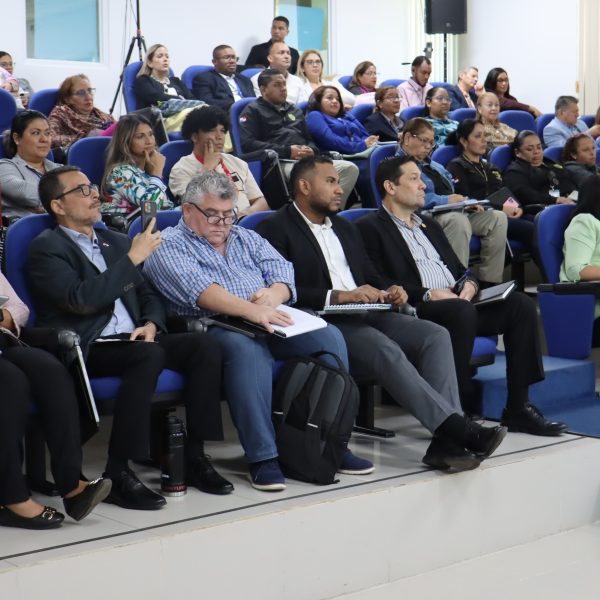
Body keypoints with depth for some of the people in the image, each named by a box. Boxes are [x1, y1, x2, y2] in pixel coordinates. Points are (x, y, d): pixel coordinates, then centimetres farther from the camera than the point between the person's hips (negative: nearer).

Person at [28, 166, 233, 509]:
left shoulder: (116, 242, 23)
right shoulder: (46, 248, 0)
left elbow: (149, 294, 24)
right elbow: (83, 300, -15)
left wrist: (151, 323, 1)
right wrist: (133, 258, -14)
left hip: (132, 340, 7)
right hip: (86, 350, -7)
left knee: (205, 346, -17)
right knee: (150, 356, -35)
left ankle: (194, 455, -11)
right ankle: (118, 474, -29)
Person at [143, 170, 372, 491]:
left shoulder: (247, 239, 25)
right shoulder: (168, 246, 4)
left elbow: (283, 272, 11)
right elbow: (200, 290, -15)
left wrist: (274, 294, -15)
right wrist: (250, 310, -31)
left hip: (271, 322, 6)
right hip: (210, 329, -6)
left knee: (329, 336, -18)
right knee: (246, 347, -38)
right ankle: (262, 457, -34)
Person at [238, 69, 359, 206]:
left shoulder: (294, 111, 31)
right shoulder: (253, 111, 11)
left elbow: (310, 140, 31)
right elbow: (247, 143, -5)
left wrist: (311, 150, 3)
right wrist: (287, 151, -11)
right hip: (280, 162, -7)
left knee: (350, 168, -18)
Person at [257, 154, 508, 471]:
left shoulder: (345, 228, 26)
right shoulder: (277, 228, 1)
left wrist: (388, 290, 3)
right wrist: (339, 296, -19)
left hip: (368, 315, 8)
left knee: (436, 335, -16)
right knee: (386, 349, -34)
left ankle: (446, 440, -28)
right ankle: (457, 428, -34)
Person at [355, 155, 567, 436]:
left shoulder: (429, 224, 27)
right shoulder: (370, 228, 1)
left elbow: (458, 267, 26)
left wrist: (469, 283, 2)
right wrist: (427, 294, -17)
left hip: (457, 301, 8)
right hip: (415, 310, -8)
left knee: (521, 304, -12)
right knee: (462, 311, -37)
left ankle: (518, 406, -12)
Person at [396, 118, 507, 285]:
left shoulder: (432, 164, 29)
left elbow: (451, 191, 25)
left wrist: (465, 201, 3)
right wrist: (446, 200, -21)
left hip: (455, 211, 9)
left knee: (497, 218, -11)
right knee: (458, 220, -39)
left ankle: (489, 283, -14)